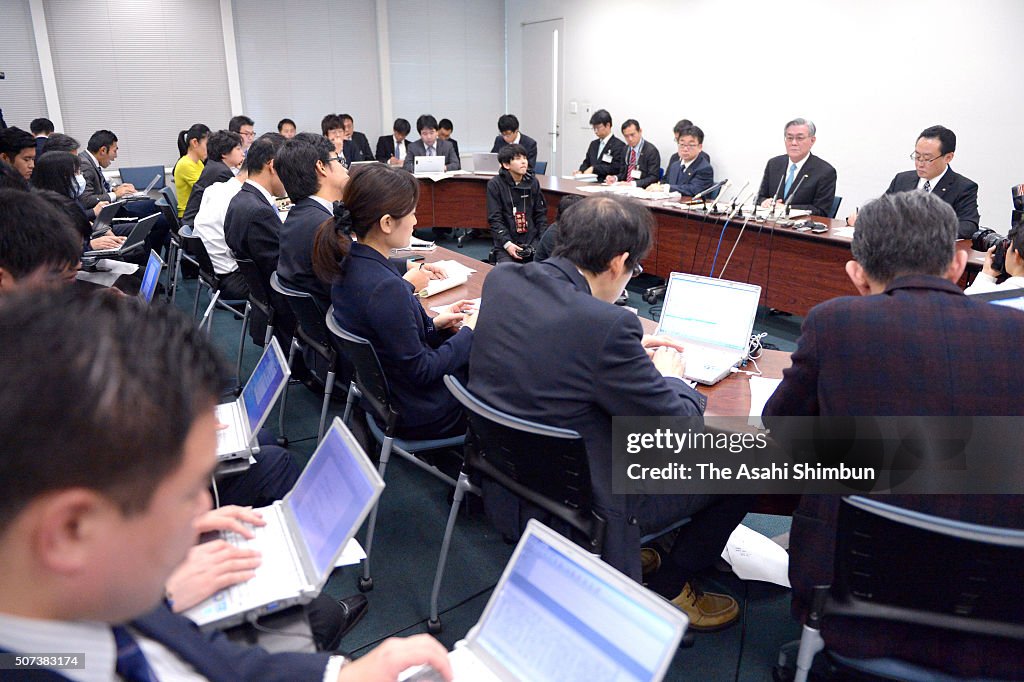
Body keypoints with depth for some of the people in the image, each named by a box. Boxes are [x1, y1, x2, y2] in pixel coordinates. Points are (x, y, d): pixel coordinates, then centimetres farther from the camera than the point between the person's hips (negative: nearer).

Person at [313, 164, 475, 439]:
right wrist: (468, 333, -12)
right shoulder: (385, 288, -32)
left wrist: (435, 324, 4)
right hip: (416, 412, -8)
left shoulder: (351, 263, -4)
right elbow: (420, 370, -23)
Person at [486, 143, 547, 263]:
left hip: (532, 239, 3)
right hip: (505, 241, -3)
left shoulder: (533, 182, 8)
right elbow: (494, 219, -7)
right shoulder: (495, 184, -4)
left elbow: (541, 214, 11)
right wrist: (507, 243, -18)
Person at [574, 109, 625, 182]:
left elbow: (616, 168, -14)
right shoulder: (594, 144, 21)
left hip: (606, 183, -7)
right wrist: (581, 171, 1)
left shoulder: (619, 145, -3)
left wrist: (594, 168, -16)